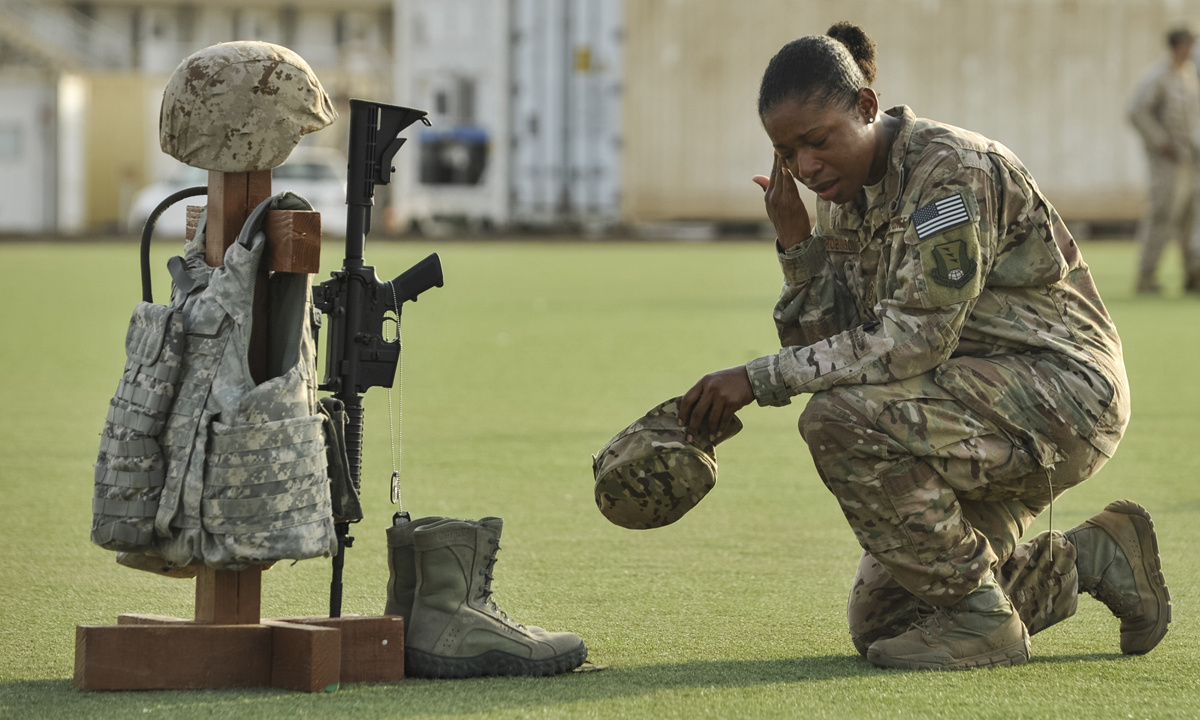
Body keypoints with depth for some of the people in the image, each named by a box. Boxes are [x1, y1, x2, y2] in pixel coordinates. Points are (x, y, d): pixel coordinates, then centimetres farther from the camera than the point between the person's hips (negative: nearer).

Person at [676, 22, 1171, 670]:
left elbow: (913, 338, -28)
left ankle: (980, 617, -15)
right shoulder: (845, 198, 8)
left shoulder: (952, 169, -19)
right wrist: (796, 244, -9)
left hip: (1061, 390, -10)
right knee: (879, 624, 8)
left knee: (842, 420, -30)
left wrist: (758, 379, -27)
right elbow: (824, 345, 4)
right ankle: (1093, 558, 21)